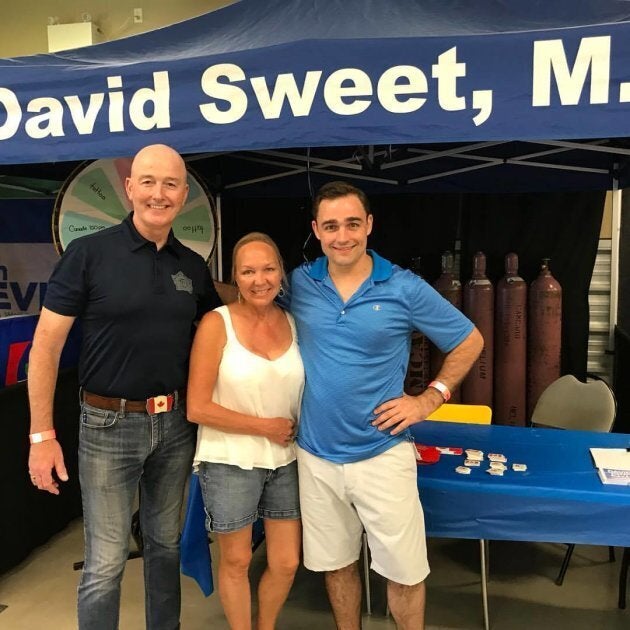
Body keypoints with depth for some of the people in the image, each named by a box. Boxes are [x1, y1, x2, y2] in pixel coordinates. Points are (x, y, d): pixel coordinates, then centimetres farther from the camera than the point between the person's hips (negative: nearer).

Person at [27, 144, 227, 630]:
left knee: (166, 545, 19)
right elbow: (46, 344, -8)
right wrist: (42, 434, -11)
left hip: (175, 424, 5)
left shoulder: (193, 266, 4)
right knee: (106, 563, 4)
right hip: (109, 425, -4)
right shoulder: (89, 253, -10)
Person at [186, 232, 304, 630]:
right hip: (230, 463, -4)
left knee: (287, 564, 14)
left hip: (285, 462, 4)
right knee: (236, 562, 14)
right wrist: (266, 426, -13)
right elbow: (198, 409, -15)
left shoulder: (293, 323, 0)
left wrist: (294, 431, -4)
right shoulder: (217, 324, -13)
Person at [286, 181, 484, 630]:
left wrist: (430, 399, -5)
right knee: (336, 563, 18)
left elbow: (469, 341, 1)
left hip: (382, 453, -2)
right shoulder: (299, 284, -2)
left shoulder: (404, 288, -8)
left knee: (404, 570, 8)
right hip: (316, 455, 2)